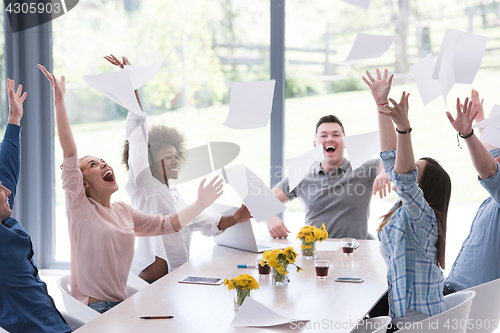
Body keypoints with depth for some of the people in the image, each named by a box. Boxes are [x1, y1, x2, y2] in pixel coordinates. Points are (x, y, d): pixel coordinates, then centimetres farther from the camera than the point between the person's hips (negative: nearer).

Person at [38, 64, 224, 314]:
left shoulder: (123, 212, 16)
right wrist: (59, 100, -20)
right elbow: (69, 153, -13)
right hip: (94, 312, -6)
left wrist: (201, 204, 16)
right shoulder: (80, 207, -3)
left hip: (120, 306, 7)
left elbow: (167, 225, 22)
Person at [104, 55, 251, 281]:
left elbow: (204, 223, 27)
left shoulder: (174, 196, 25)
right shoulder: (144, 185, 2)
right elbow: (137, 134, -7)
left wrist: (233, 220, 8)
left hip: (178, 278, 7)